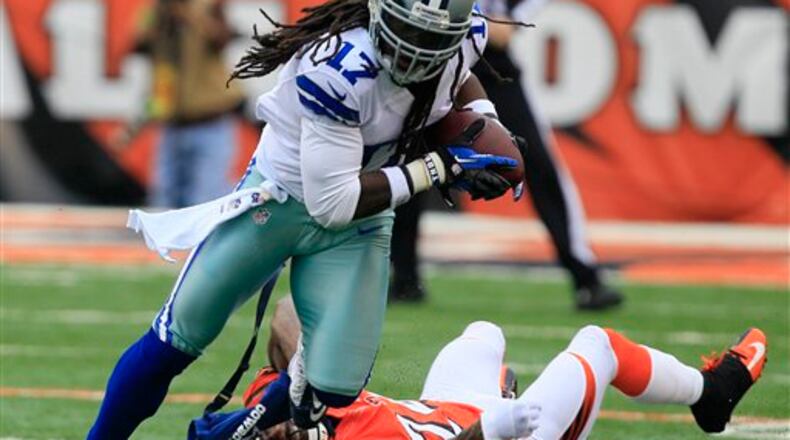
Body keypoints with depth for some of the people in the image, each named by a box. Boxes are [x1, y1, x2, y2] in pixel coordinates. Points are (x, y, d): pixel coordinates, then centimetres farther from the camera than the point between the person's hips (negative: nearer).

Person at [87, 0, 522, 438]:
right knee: (175, 341, 7)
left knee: (331, 390, -4)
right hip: (278, 199, -4)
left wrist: (482, 119, -7)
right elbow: (331, 203, -30)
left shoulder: (466, 36, -17)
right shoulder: (342, 68, -36)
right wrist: (437, 167, -31)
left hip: (358, 223, 5)